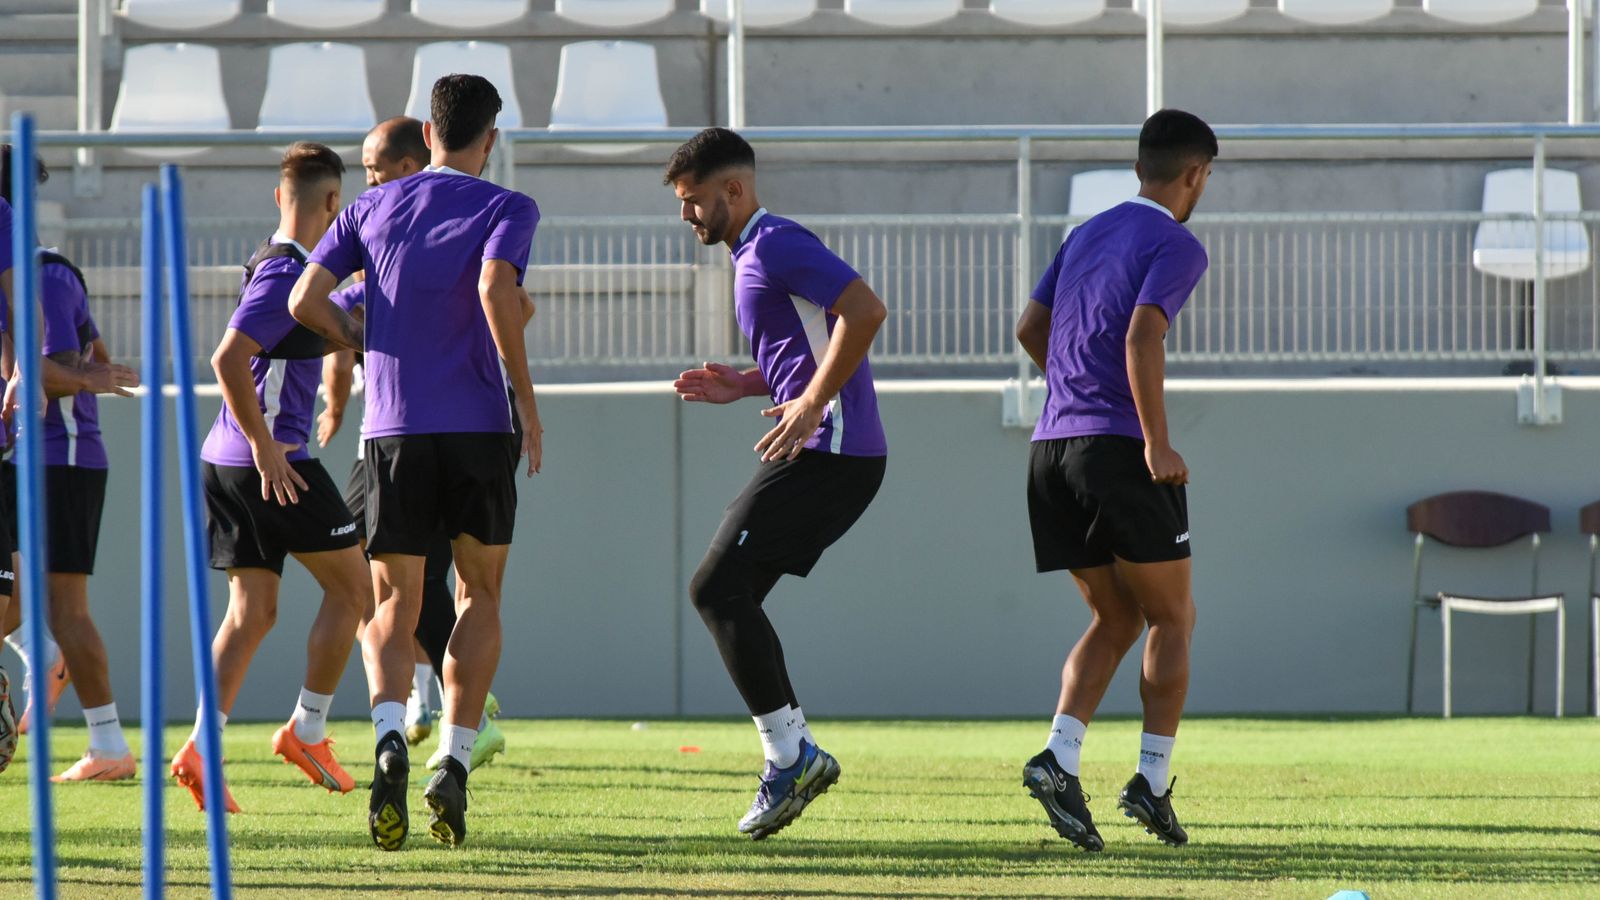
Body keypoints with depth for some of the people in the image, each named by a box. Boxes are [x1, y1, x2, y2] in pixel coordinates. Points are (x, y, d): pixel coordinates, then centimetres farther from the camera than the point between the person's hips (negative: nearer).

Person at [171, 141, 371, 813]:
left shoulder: (274, 265, 15)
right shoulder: (286, 274, -14)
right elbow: (228, 359, -25)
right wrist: (265, 447, -22)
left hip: (227, 462, 9)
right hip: (272, 462, -9)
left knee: (251, 611, 8)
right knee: (350, 583, 5)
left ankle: (200, 751, -3)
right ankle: (307, 732, 7)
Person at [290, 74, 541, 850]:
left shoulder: (374, 207, 11)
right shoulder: (506, 210, 2)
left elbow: (305, 300, 4)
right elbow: (495, 289, -17)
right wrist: (526, 399, -11)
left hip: (392, 429, 2)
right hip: (479, 424, -2)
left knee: (393, 607, 6)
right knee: (479, 592, 15)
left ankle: (389, 739, -24)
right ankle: (454, 766, 1)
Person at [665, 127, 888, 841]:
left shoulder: (777, 246, -11)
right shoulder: (756, 255, 21)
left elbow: (865, 311, -22)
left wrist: (812, 403, -21)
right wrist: (745, 385, 16)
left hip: (829, 453, -11)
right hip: (823, 454, 11)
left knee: (716, 588, -13)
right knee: (726, 594, 11)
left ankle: (789, 756, -10)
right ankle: (796, 754, 11)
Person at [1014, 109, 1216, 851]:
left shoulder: (1086, 235, 18)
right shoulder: (1175, 246, -5)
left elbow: (1031, 329, 24)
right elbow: (1141, 337, -19)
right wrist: (1157, 443, -20)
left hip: (1052, 449, 7)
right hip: (1117, 449, -7)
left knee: (1116, 618, 14)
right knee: (1172, 618, 7)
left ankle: (1059, 757, -6)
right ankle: (1152, 781, -2)